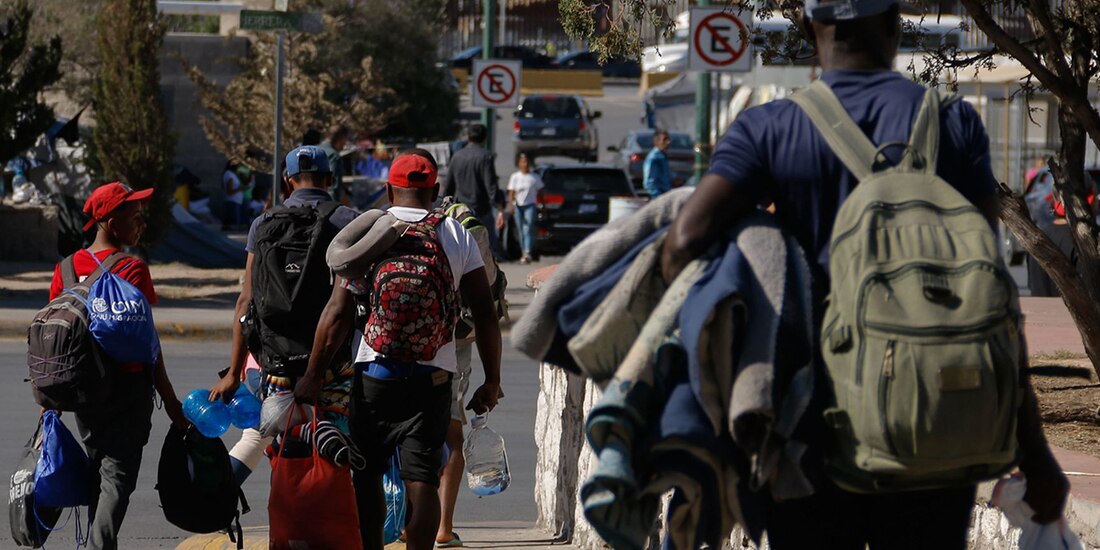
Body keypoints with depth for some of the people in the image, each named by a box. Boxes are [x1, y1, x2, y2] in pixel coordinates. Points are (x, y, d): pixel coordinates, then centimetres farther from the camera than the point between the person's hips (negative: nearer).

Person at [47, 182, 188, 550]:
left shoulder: (67, 268, 3)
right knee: (118, 474, -5)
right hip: (127, 385, -6)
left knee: (94, 470, 18)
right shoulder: (133, 270, -13)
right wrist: (170, 402, -8)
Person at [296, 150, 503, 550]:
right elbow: (485, 314, 1)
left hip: (374, 373, -1)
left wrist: (312, 376, -2)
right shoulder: (457, 236, 4)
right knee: (421, 479, -3)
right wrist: (492, 381, 7)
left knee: (367, 476, 11)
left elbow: (337, 315, -6)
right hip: (433, 377, 1)